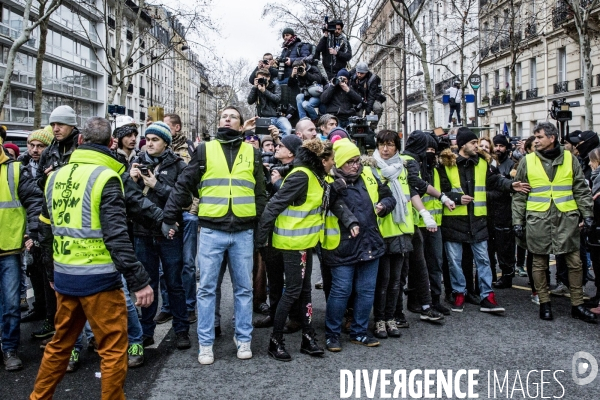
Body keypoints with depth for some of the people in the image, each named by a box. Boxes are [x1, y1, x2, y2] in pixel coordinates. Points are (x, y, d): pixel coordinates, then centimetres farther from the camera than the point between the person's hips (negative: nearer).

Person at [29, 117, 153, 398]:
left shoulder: (56, 177, 8)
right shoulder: (105, 177, -13)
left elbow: (47, 230, 14)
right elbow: (116, 236, -20)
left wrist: (52, 275, 25)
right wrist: (139, 280, -17)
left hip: (64, 276, 7)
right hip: (98, 277, -7)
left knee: (60, 344, 22)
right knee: (113, 349, 6)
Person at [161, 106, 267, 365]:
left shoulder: (252, 153, 11)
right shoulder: (205, 150, 6)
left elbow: (260, 192, 13)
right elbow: (183, 186, 5)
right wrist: (169, 218, 0)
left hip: (243, 232, 1)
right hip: (211, 231, -1)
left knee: (244, 287, 9)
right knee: (207, 288, 4)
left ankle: (243, 339, 23)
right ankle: (205, 343, 16)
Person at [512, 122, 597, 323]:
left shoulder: (569, 159, 6)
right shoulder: (527, 161, 3)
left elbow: (581, 190, 8)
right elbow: (519, 195, 5)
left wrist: (587, 214, 1)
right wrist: (517, 220, 1)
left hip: (567, 217, 1)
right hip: (537, 219, -1)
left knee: (575, 262, 5)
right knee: (539, 263, 5)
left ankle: (577, 305, 18)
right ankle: (544, 303, 19)